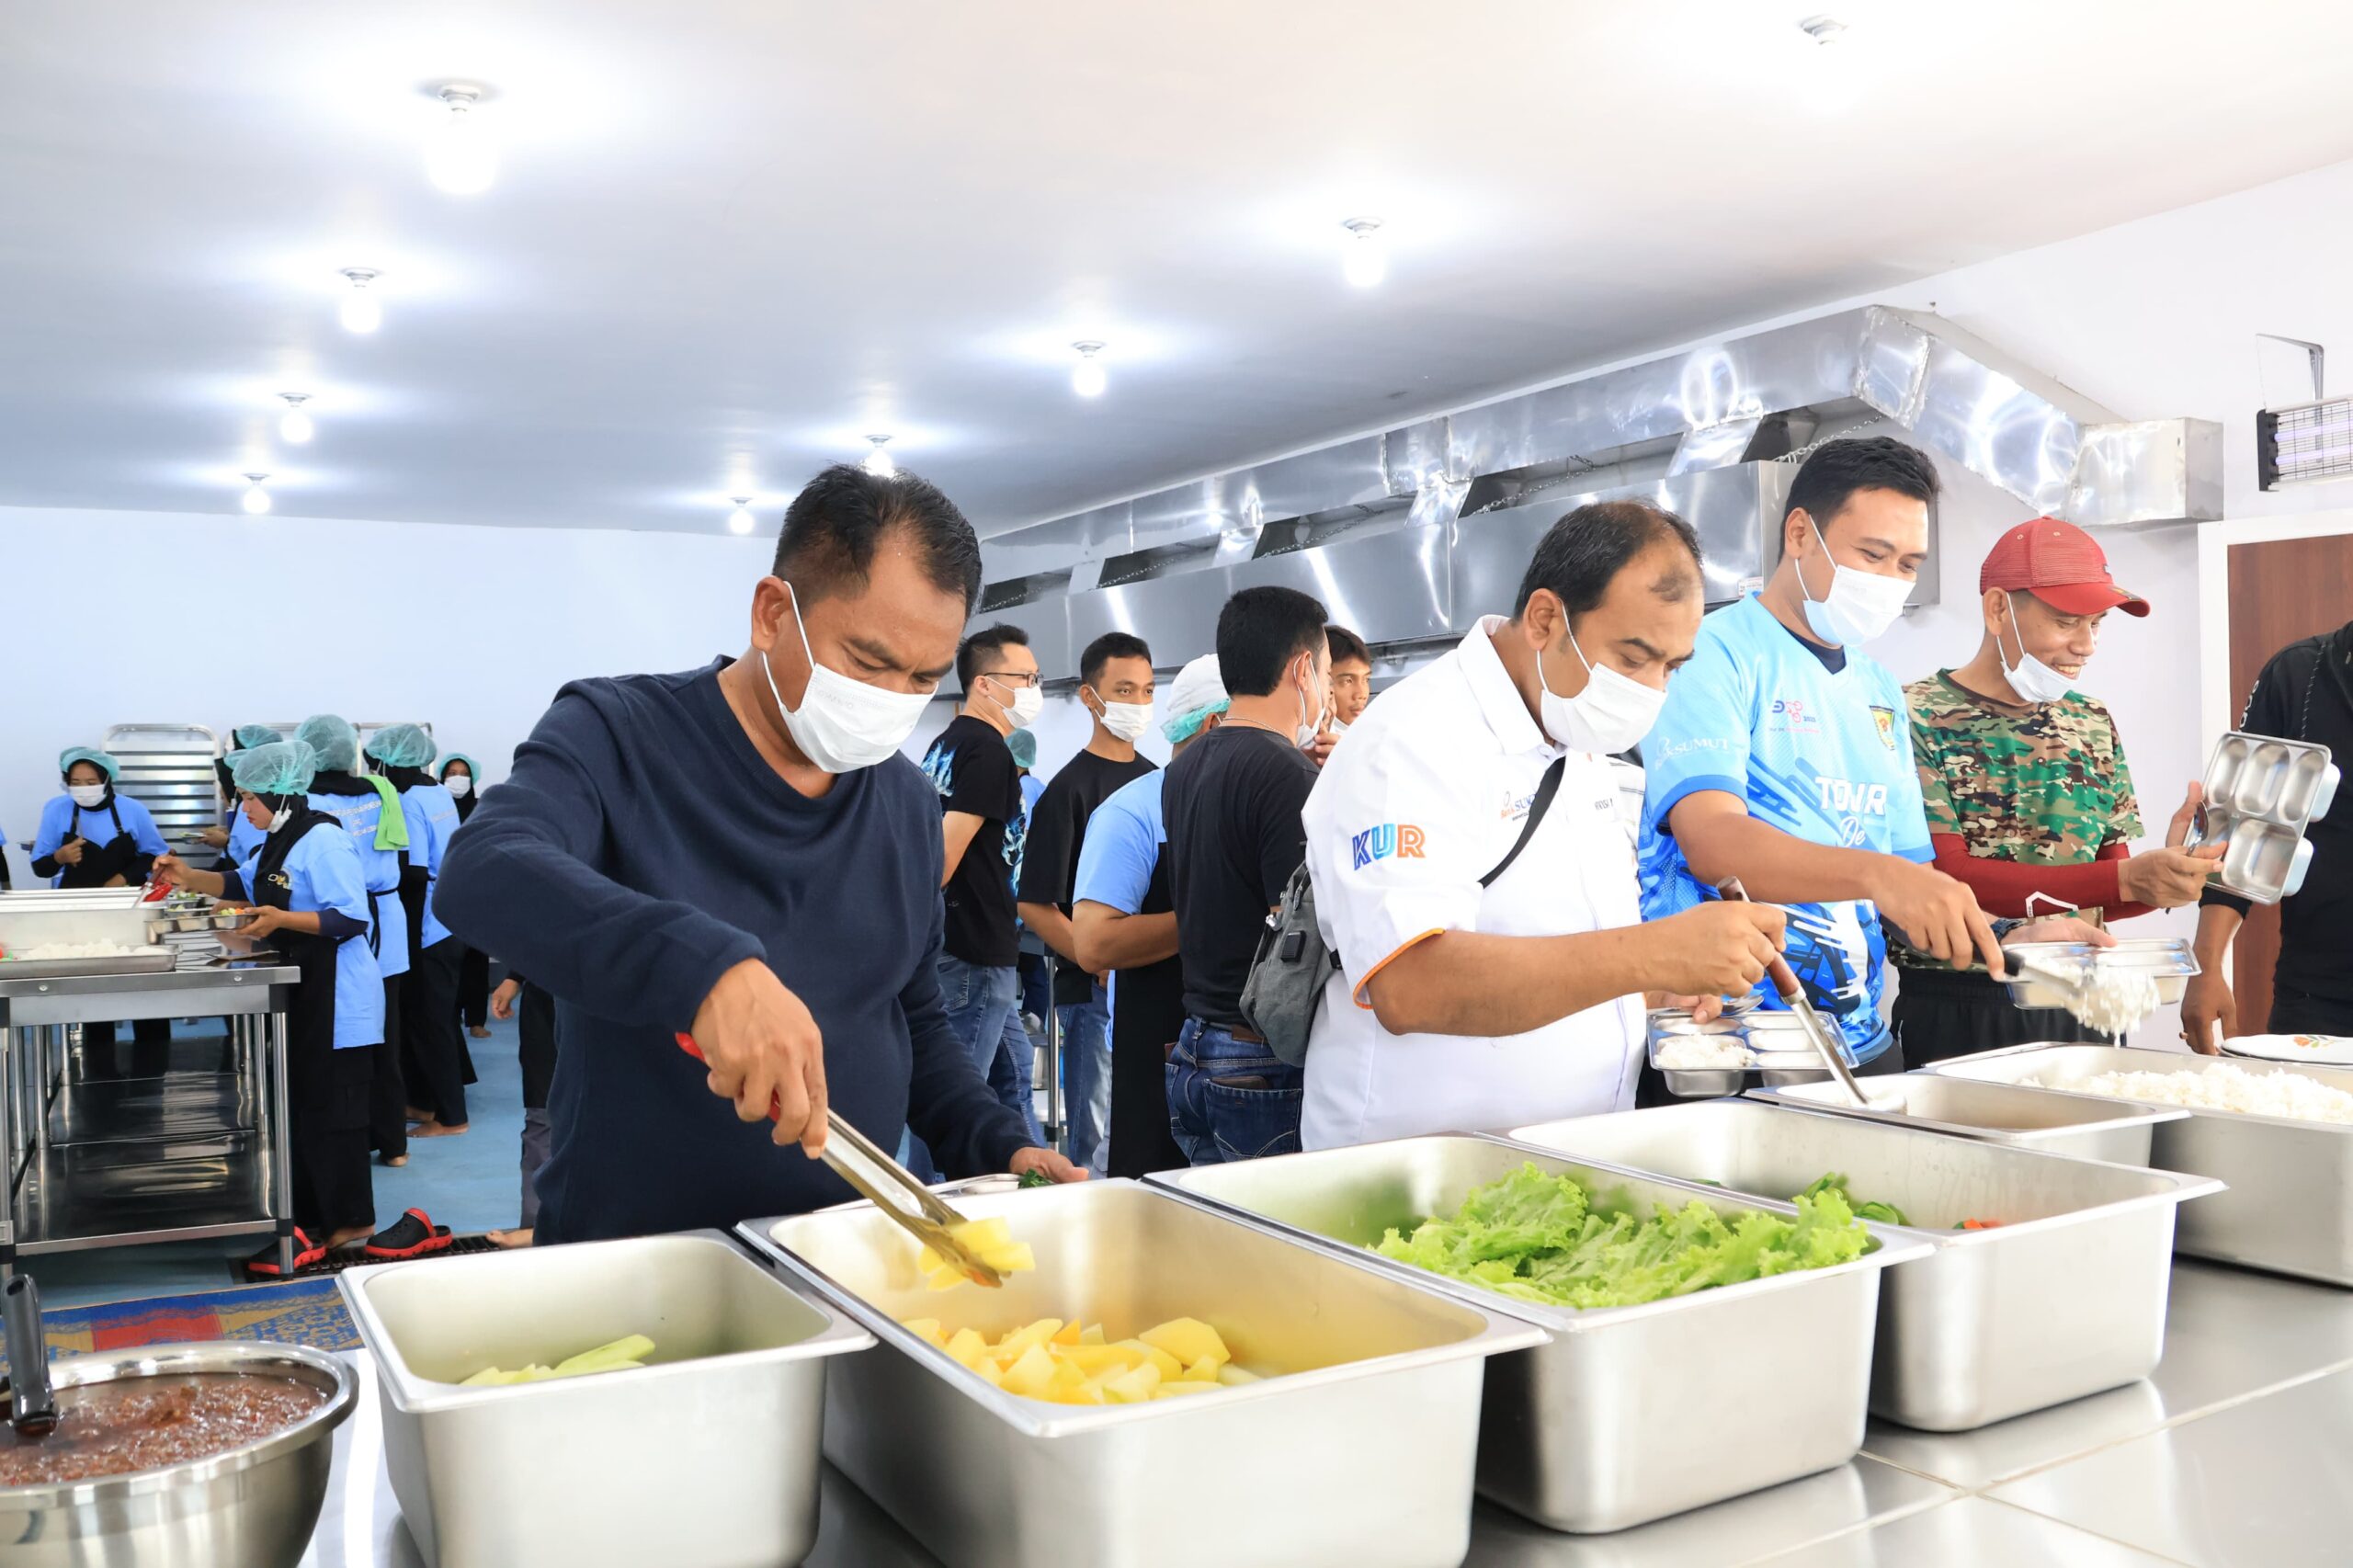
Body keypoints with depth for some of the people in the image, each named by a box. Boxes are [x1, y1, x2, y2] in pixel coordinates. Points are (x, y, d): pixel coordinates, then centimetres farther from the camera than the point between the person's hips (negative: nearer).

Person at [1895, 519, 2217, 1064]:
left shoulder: (2093, 723, 10)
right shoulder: (1917, 719, -10)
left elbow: (2106, 897, 11)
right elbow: (1947, 880, -18)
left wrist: (2163, 880, -12)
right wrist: (2128, 879, -24)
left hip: (2078, 1012, 6)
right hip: (1956, 1017, -5)